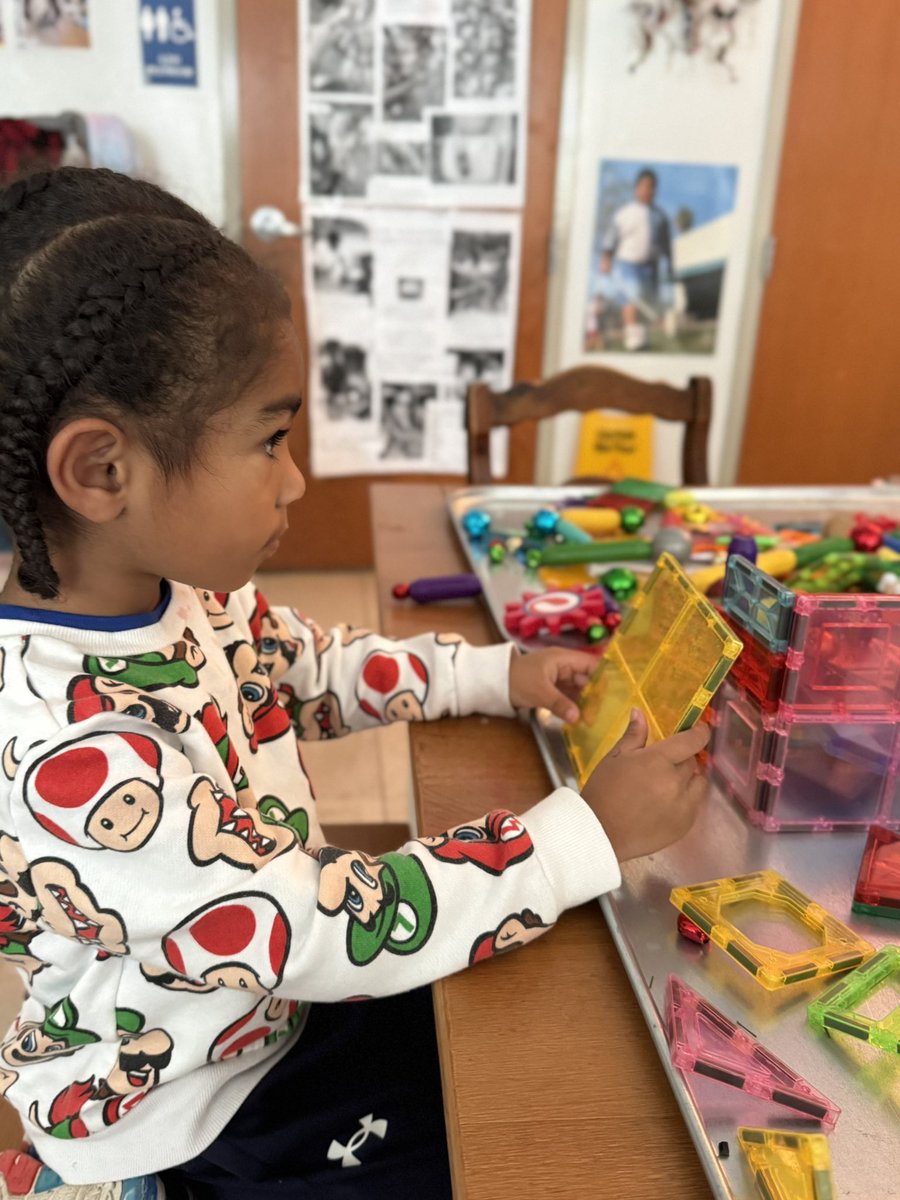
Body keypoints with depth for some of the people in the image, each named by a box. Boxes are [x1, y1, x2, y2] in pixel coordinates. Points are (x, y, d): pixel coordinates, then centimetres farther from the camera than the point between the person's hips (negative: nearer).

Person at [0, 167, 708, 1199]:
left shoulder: (176, 580, -13)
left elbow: (310, 671, 6)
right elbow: (338, 932, -34)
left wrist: (498, 675, -1)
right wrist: (594, 830, -27)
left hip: (284, 988, 6)